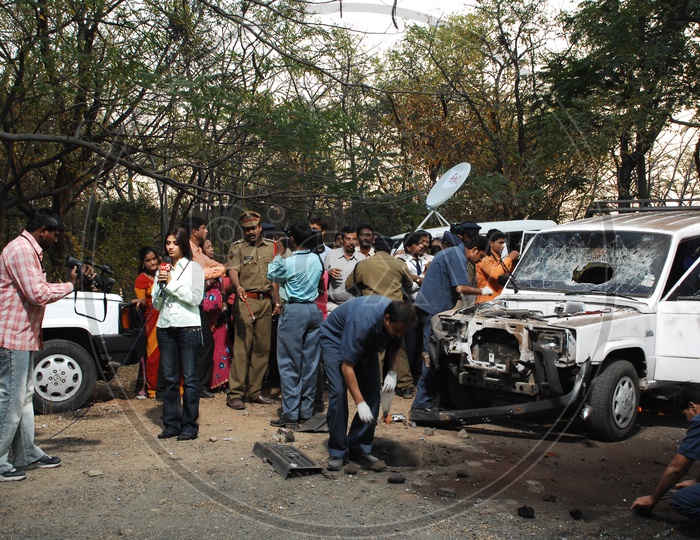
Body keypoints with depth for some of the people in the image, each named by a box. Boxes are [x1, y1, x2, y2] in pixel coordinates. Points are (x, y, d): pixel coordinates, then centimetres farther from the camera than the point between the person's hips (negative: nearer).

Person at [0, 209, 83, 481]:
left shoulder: (29, 251, 19)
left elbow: (39, 292, 18)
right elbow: (37, 294, -22)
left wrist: (73, 282, 8)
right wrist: (71, 285, -10)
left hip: (23, 336, 11)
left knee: (24, 397, 16)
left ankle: (27, 454, 25)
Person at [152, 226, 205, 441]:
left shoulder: (194, 268, 4)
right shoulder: (163, 270, 16)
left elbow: (196, 298, -7)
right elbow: (156, 304, 14)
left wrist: (171, 284, -8)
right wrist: (161, 284, -3)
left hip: (188, 326, -4)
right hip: (165, 327, 4)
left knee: (189, 378, -3)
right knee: (170, 378, 5)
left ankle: (189, 425, 1)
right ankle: (171, 423, 11)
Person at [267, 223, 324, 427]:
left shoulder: (289, 262, -12)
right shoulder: (317, 259, 3)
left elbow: (272, 276, 5)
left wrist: (278, 255, 16)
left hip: (294, 311, -5)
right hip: (314, 310, 5)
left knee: (289, 364, 1)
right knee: (310, 363, 9)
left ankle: (290, 413, 1)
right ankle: (306, 412, 15)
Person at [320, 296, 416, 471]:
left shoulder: (398, 320, -22)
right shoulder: (363, 321, -42)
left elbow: (394, 346, 1)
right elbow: (347, 366, -36)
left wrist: (391, 372, -15)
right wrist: (360, 403, -37)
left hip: (367, 344, 6)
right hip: (335, 339, -6)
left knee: (372, 394, -5)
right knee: (338, 392, -19)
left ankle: (360, 447, 6)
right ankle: (337, 452, -8)